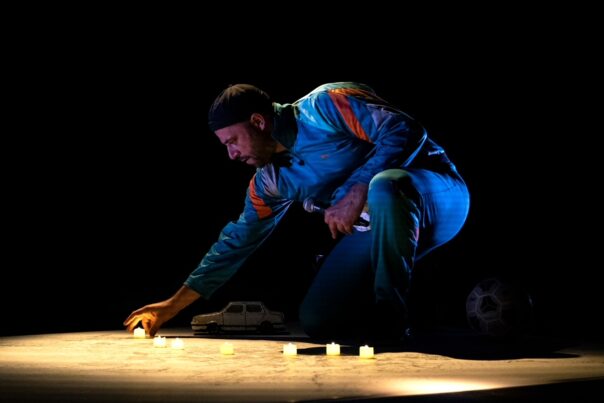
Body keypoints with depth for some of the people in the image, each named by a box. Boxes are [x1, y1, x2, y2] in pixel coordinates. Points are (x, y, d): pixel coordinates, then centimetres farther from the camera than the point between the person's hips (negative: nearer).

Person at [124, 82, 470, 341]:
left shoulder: (326, 105, -17)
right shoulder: (271, 181, 5)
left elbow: (404, 131, -25)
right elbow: (237, 243, 10)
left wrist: (357, 192, -30)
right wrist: (172, 306, 9)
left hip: (437, 195, -6)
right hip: (379, 227, 7)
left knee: (385, 187, -42)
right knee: (316, 319, -9)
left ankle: (391, 317, -26)